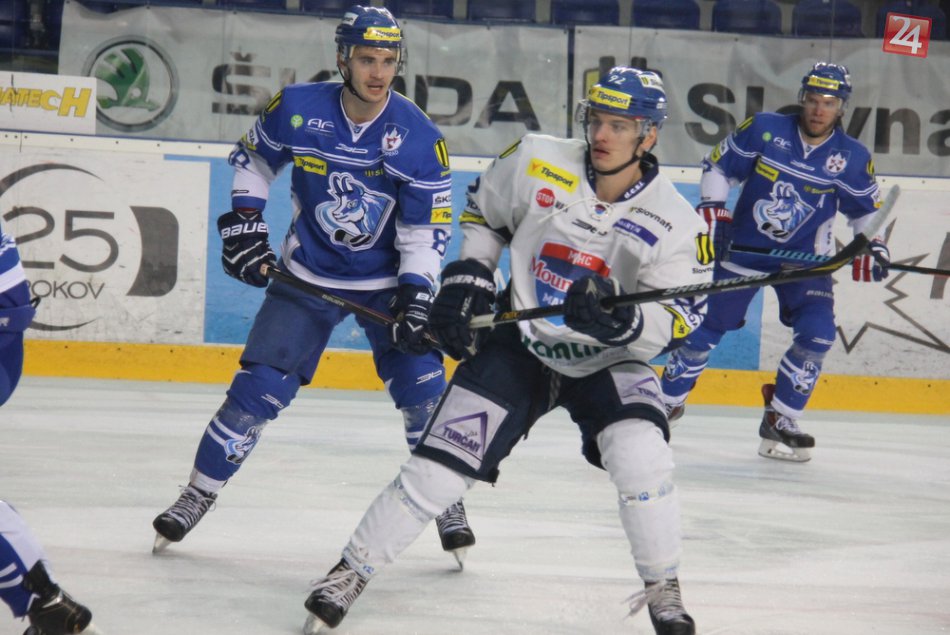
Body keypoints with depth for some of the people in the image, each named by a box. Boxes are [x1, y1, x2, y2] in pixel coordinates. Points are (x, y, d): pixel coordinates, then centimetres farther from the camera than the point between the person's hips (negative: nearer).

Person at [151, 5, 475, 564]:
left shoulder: (419, 137, -15)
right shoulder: (297, 109, -13)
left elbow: (427, 228, -11)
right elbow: (253, 159, 7)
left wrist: (416, 296, -20)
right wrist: (244, 222, -2)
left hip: (387, 280, 0)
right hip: (308, 276, 0)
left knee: (423, 388, -8)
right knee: (258, 388, -5)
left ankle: (450, 505, 12)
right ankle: (198, 496, 11)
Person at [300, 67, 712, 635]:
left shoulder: (674, 221, -17)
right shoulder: (537, 163, -13)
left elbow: (677, 321, -17)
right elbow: (484, 213, 7)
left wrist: (622, 322, -36)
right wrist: (467, 278, -3)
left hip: (610, 359, -1)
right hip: (518, 343, 1)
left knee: (640, 458, -25)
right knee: (441, 465, -7)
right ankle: (352, 572, 9)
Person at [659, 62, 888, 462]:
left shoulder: (852, 158, -5)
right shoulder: (764, 129, -11)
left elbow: (865, 207, 10)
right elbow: (719, 167, 0)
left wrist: (873, 246, -4)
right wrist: (711, 212, -9)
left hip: (805, 257, 1)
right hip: (744, 246, -1)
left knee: (817, 334, -15)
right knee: (708, 326, 4)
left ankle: (779, 423, -1)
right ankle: (666, 402, 24)